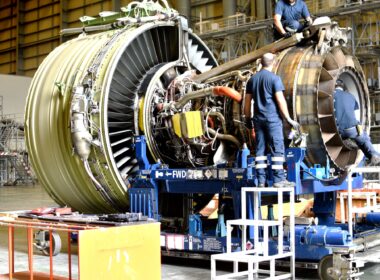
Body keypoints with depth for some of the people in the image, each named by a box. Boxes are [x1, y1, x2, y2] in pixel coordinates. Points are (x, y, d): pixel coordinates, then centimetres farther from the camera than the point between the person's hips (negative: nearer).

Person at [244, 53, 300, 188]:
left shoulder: (252, 79, 10)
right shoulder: (274, 78, -7)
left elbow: (247, 101, 12)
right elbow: (280, 100, -11)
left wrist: (248, 118, 21)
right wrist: (288, 119, -7)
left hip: (258, 118, 5)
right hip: (272, 118, -5)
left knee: (260, 148, 7)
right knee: (277, 148, -2)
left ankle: (261, 180, 6)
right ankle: (278, 179, -5)